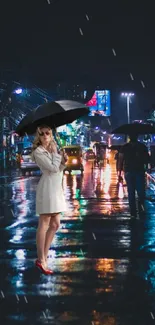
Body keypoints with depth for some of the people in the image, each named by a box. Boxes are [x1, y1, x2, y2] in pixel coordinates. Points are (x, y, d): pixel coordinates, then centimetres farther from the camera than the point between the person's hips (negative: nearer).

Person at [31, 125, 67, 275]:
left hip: (56, 188, 9)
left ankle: (44, 256, 15)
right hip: (47, 188, -9)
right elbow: (53, 168, -17)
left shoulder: (53, 149, 18)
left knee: (55, 224, 10)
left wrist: (63, 162, 2)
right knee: (44, 224, -9)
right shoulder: (38, 152, -8)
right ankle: (41, 260, -7)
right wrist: (58, 156, -2)